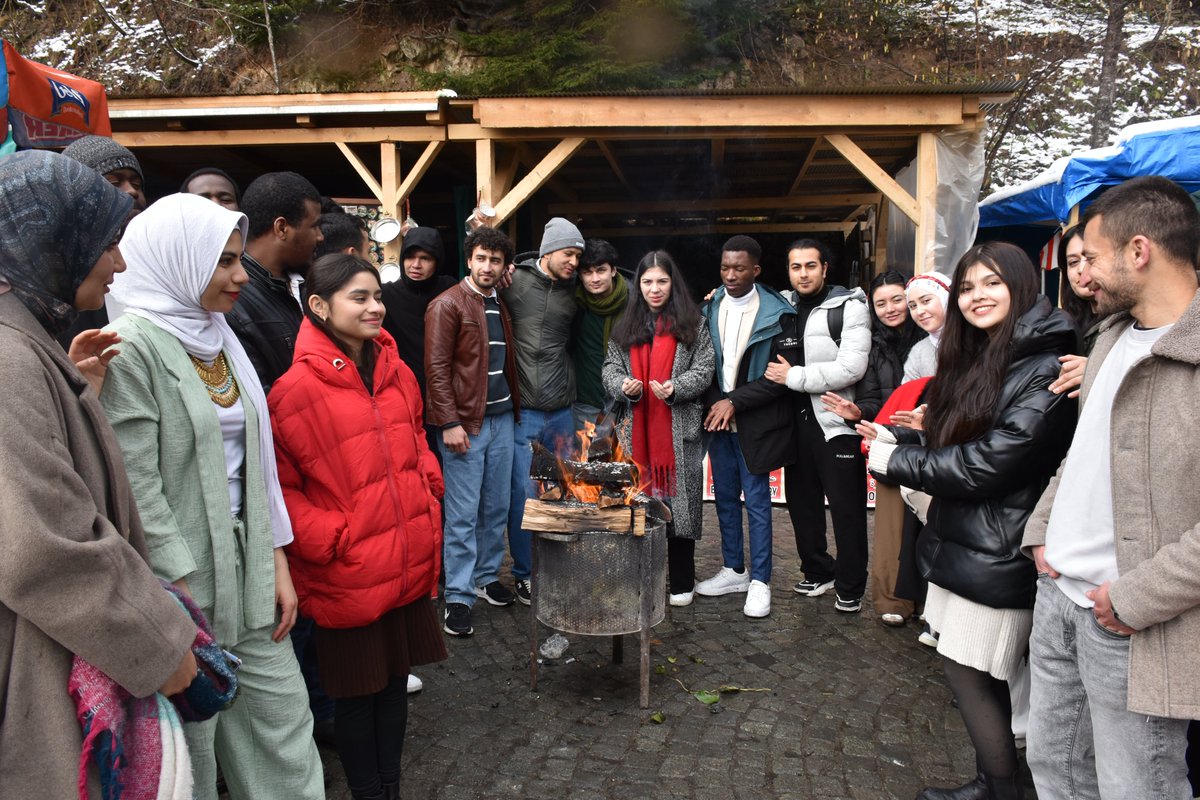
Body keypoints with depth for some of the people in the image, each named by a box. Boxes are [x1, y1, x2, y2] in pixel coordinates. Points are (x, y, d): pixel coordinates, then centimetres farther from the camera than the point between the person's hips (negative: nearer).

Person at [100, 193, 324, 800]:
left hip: (248, 566, 7)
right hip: (183, 577, -7)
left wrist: (277, 558, 8)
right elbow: (136, 487, -17)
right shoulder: (131, 344, -14)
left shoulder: (219, 336, 9)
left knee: (284, 717, 12)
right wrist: (183, 597, -16)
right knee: (189, 744, 10)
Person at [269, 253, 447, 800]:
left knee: (396, 679, 19)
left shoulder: (396, 371, 6)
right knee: (356, 692, 12)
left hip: (410, 564, 6)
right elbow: (278, 486, -11)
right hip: (348, 576, -6)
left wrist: (428, 499, 5)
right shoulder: (297, 387, -14)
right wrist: (331, 540, -17)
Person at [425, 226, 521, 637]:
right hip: (465, 423, -6)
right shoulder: (447, 305, -7)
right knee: (463, 514, -1)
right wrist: (450, 423, -17)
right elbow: (437, 368, -12)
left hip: (502, 418, 7)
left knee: (497, 507, 13)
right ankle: (458, 597, 8)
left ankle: (487, 576, 29)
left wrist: (516, 408, 10)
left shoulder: (502, 306, 14)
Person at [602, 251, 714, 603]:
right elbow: (610, 366, 13)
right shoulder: (626, 325, 13)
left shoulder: (692, 323, 3)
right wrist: (622, 385, -9)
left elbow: (704, 369, -1)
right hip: (636, 429, 3)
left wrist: (676, 387, -17)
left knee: (679, 499, 1)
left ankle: (681, 582, 14)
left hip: (680, 430, -3)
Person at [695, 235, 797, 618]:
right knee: (725, 497, 13)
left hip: (755, 423, -5)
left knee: (757, 502, 2)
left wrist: (734, 401, -16)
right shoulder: (709, 309, 5)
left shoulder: (777, 314, -9)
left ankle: (760, 581, 13)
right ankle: (734, 570, 28)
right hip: (719, 418, 5)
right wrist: (714, 402, -4)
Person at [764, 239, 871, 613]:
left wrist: (794, 376, -15)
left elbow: (851, 368, -18)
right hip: (797, 419, 6)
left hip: (837, 423, -6)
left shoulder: (848, 307, -7)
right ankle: (817, 573, 30)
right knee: (801, 501, 14)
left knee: (846, 508, 1)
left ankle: (850, 587, 16)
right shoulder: (783, 306, 11)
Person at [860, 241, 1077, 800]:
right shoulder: (976, 360, 12)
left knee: (967, 670, 1)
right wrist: (896, 441, 0)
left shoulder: (1044, 370, -17)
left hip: (994, 555, -9)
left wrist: (894, 460, -13)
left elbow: (987, 465, -23)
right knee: (981, 678, 16)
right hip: (960, 540, 9)